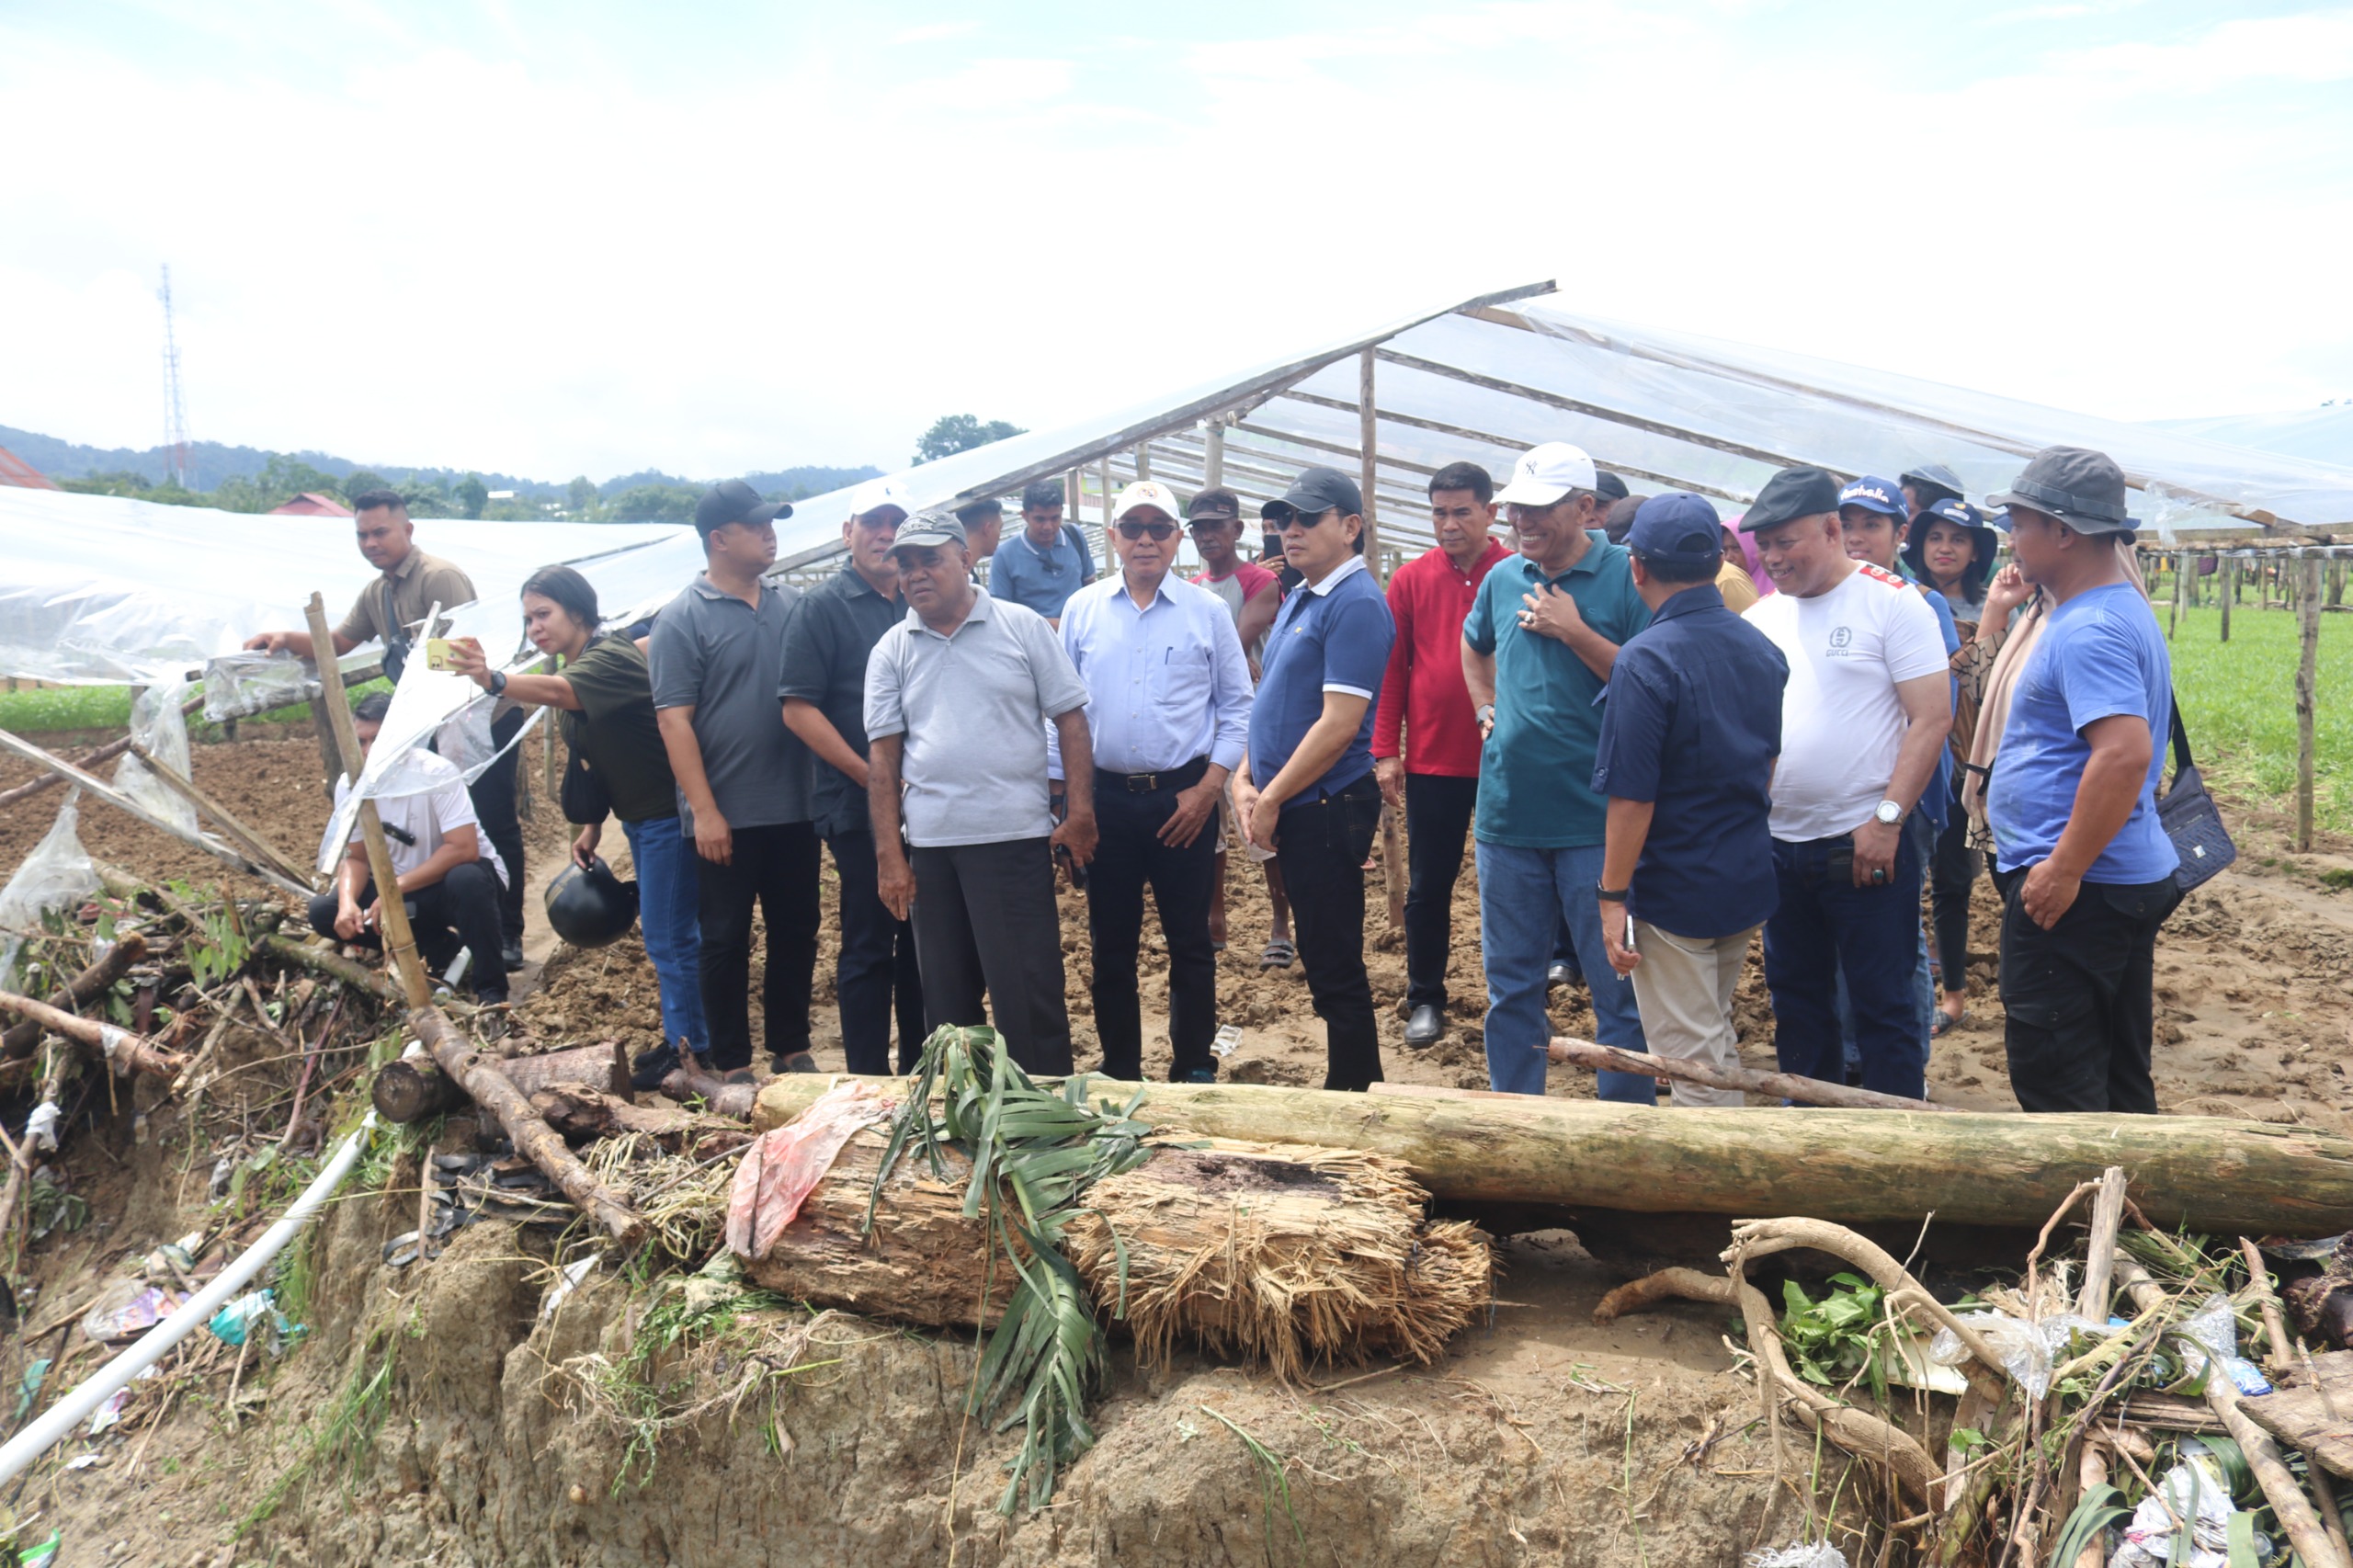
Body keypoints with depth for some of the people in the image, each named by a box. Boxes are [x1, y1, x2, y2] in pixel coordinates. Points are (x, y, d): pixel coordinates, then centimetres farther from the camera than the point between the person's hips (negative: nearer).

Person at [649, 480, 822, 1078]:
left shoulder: (791, 604, 8)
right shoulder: (683, 618, -7)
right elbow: (673, 719, -10)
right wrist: (704, 810, -15)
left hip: (794, 808, 5)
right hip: (726, 816, -5)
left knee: (796, 933, 12)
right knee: (726, 941, 5)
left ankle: (791, 1049, 26)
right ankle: (730, 1066, 17)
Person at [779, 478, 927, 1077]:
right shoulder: (825, 606, -4)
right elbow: (798, 709, -10)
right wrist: (870, 776, -15)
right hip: (859, 805, -5)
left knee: (923, 943, 12)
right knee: (868, 948, 2)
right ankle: (869, 1084, 12)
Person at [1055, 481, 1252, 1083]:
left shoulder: (1207, 611, 1)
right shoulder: (1082, 610, 5)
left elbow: (1237, 706, 3)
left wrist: (1208, 787, -6)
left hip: (1184, 798, -1)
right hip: (1105, 799, 2)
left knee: (1189, 943, 7)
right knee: (1110, 944, 10)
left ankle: (1194, 1068, 20)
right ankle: (1119, 1072, 23)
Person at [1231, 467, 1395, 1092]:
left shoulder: (1356, 605, -15)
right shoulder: (1299, 599, 15)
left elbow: (1339, 723, -21)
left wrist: (1272, 799, -15)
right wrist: (1245, 779, 6)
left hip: (1328, 808, -10)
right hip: (1294, 809, 10)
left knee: (1335, 969, -2)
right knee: (1323, 960, 16)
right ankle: (1348, 1084, 26)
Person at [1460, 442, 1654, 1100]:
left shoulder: (1627, 577, -7)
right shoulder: (1503, 579, 9)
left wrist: (1573, 630, -16)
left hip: (1596, 820, -5)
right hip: (1508, 815, 5)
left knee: (1618, 986, 4)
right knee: (1510, 983, 14)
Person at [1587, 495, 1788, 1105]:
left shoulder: (1646, 660, -19)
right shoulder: (1764, 649, 5)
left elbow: (1633, 798, -21)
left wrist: (1612, 897, -13)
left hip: (1674, 893, -8)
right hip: (1749, 881, 8)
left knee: (1694, 1063, 3)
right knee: (1718, 1038, 24)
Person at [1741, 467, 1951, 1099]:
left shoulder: (1892, 601, -7)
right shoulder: (1760, 615, 9)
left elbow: (1932, 717, -12)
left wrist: (1887, 818, -17)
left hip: (1864, 845, -6)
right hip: (1779, 843, 6)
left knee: (1884, 1005, 3)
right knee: (1796, 999, 16)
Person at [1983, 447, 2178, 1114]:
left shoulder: (2088, 629, -20)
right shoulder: (2124, 609, 14)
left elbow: (2126, 753, -30)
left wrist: (2063, 870, -26)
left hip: (2074, 890, -11)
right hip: (2133, 877, 11)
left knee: (2053, 1082, -4)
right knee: (2120, 1074, 17)